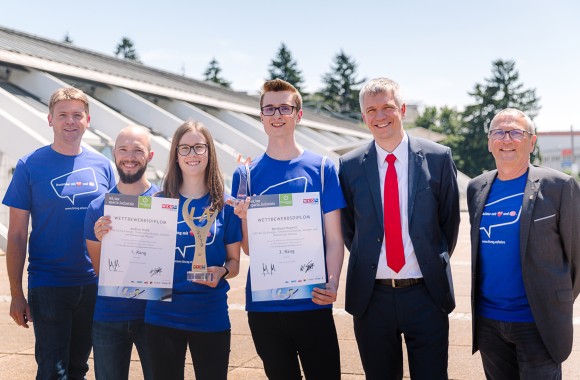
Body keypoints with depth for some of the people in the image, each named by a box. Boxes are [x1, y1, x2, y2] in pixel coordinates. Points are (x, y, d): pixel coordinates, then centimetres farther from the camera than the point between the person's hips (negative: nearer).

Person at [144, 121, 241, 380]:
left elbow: (234, 262, 5)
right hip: (162, 315, 1)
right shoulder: (159, 202, 2)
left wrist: (221, 271, -16)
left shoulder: (225, 206, 1)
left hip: (211, 317, 0)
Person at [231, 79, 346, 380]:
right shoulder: (246, 174, 4)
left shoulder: (322, 168, 0)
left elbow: (334, 238, 0)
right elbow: (248, 248, 3)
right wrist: (245, 218, -18)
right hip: (263, 304, 1)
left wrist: (332, 283, -17)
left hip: (312, 302, -1)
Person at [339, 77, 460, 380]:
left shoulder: (438, 158, -1)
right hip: (371, 296, 1)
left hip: (426, 294, -1)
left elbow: (449, 220, 7)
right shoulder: (350, 165, 2)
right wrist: (366, 260, 6)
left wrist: (435, 264, 7)